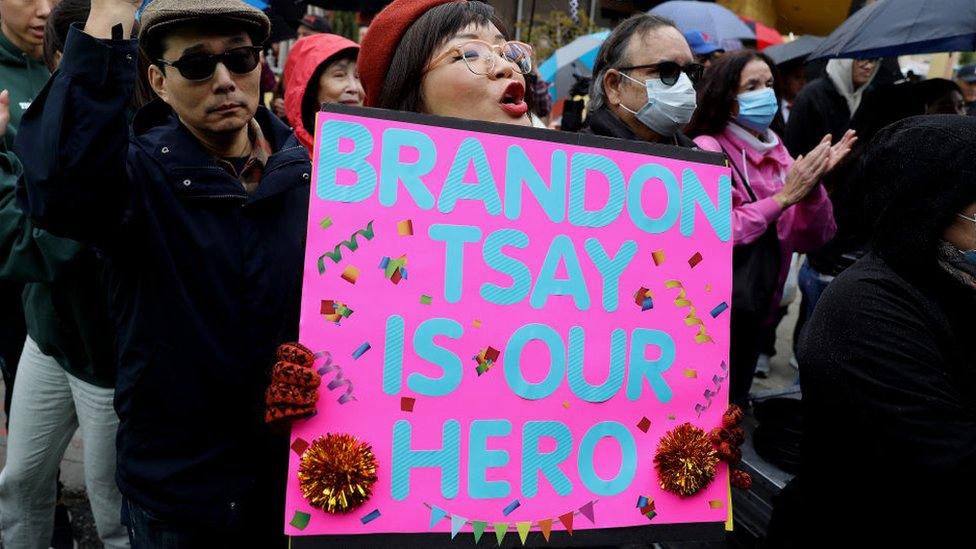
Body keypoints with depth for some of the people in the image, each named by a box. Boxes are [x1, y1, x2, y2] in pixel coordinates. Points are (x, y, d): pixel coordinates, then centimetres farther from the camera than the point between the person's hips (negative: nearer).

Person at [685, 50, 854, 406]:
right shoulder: (706, 151, -14)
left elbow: (810, 239, 2)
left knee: (736, 403, 21)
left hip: (755, 310, 7)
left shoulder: (776, 152, 6)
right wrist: (783, 197, -23)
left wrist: (812, 186, -15)